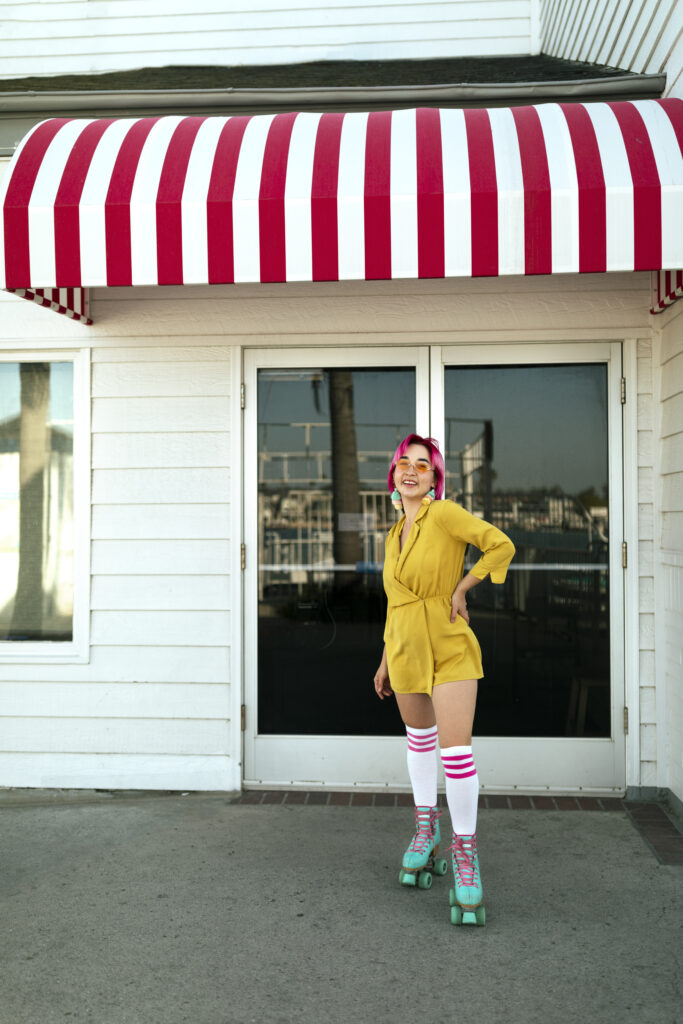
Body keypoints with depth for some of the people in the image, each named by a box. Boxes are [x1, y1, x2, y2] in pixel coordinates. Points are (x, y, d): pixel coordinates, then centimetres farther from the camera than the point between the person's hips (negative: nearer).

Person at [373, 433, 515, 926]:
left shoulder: (444, 514, -10)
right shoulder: (396, 535, 10)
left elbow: (501, 546, -21)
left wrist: (460, 590, -13)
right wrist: (385, 662, 18)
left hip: (450, 650, -6)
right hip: (406, 654, 6)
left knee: (456, 750, -14)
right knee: (420, 740, 21)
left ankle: (465, 854, 1)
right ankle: (426, 828, 39)